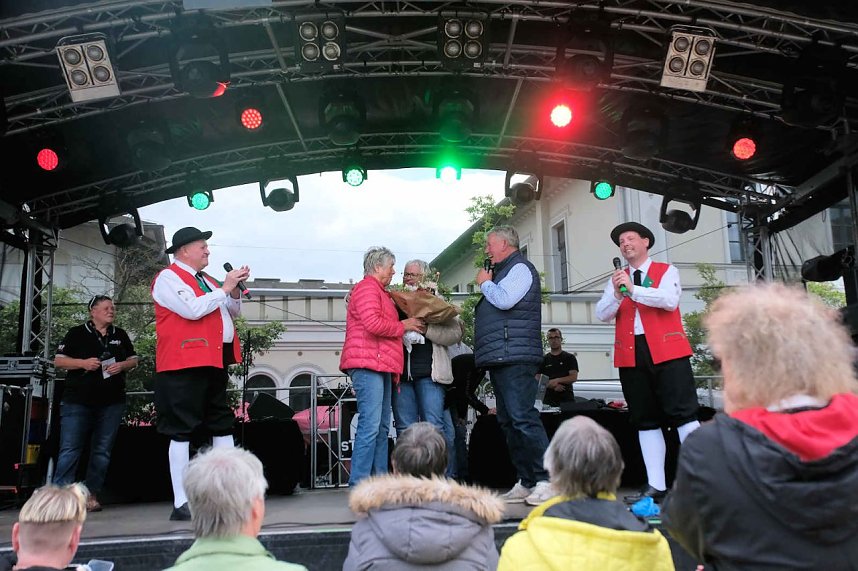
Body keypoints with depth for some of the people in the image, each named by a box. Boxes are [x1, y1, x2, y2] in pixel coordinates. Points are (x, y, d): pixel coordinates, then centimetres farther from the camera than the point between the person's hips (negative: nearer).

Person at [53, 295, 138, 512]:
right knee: (70, 449, -8)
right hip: (78, 401, -3)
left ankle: (92, 496, 11)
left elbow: (133, 360, 16)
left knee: (102, 451, 4)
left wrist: (122, 365, -6)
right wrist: (83, 363, -15)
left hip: (112, 403, 3)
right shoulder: (76, 333, 4)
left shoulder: (120, 335, 14)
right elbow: (59, 360, 1)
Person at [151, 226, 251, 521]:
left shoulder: (206, 280, 21)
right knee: (182, 430, -5)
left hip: (216, 363, 9)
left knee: (223, 426, 10)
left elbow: (233, 311, 24)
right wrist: (223, 288, -9)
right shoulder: (168, 278, -4)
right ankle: (181, 504, -2)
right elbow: (193, 309, -19)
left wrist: (234, 290, 6)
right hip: (185, 364, -9)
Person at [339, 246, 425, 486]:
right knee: (370, 425, -14)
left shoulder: (380, 292, 26)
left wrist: (410, 325, 16)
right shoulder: (367, 287, -6)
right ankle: (358, 483, -12)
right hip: (368, 365, -11)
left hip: (381, 367, 11)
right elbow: (372, 324, -19)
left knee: (381, 426, 9)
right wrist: (402, 326, -6)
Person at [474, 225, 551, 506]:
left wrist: (485, 283, -3)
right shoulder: (506, 272, 26)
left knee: (522, 418, -15)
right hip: (500, 358, 11)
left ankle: (546, 480, -12)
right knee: (509, 422, 9)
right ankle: (526, 482, 12)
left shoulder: (520, 268, -4)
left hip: (514, 357, -11)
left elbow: (504, 300, -18)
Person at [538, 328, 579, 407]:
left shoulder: (570, 358, 11)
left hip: (566, 398, -1)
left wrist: (557, 380, -13)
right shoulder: (543, 360, 14)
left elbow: (574, 377, 0)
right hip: (548, 399, 1)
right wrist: (553, 385, -11)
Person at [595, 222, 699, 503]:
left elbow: (670, 300, -13)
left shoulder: (666, 271, 7)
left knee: (683, 414, -6)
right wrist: (617, 294, -16)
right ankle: (656, 486, 11)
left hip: (667, 352, -4)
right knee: (645, 421, 6)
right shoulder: (617, 278, 17)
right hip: (631, 356, 4)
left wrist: (633, 290, -20)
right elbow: (602, 314, 3)